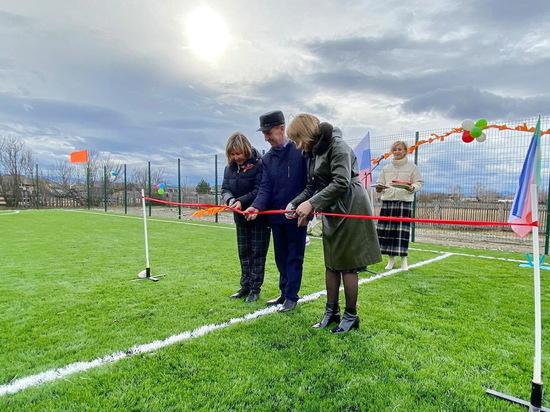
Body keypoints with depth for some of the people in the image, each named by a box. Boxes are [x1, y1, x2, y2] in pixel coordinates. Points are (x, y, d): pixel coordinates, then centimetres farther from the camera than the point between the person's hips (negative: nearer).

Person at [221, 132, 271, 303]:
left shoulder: (258, 165, -15)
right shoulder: (230, 168, 5)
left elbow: (259, 190, -20)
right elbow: (225, 189, 2)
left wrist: (242, 201, -29)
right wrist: (230, 200, -19)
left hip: (259, 217, -6)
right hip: (241, 218, 7)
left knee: (258, 253, 3)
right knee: (244, 253, 14)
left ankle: (255, 289, 13)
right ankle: (245, 286, 25)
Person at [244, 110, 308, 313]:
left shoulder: (301, 151, -7)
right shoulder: (267, 159, 9)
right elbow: (265, 188, -1)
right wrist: (257, 206, -18)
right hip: (276, 215, 6)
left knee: (294, 257, 5)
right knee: (281, 257, 16)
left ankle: (292, 296, 16)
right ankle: (284, 293, 31)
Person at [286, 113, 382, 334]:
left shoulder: (337, 146, -14)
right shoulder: (313, 151, 13)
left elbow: (341, 182, -24)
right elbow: (312, 187, 12)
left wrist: (312, 203, -25)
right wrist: (295, 203, -4)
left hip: (350, 208, -9)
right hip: (332, 211, 9)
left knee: (347, 264, -1)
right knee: (331, 263, 12)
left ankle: (351, 315, 15)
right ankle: (331, 311, 24)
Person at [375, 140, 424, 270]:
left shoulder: (412, 167, 6)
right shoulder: (386, 168, 15)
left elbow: (419, 182, 4)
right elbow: (380, 182, 17)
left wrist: (412, 188, -17)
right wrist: (379, 187, -6)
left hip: (404, 201, -3)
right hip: (388, 201, 3)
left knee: (402, 230, -3)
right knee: (386, 229, 1)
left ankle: (404, 259, 10)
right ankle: (391, 258, 16)